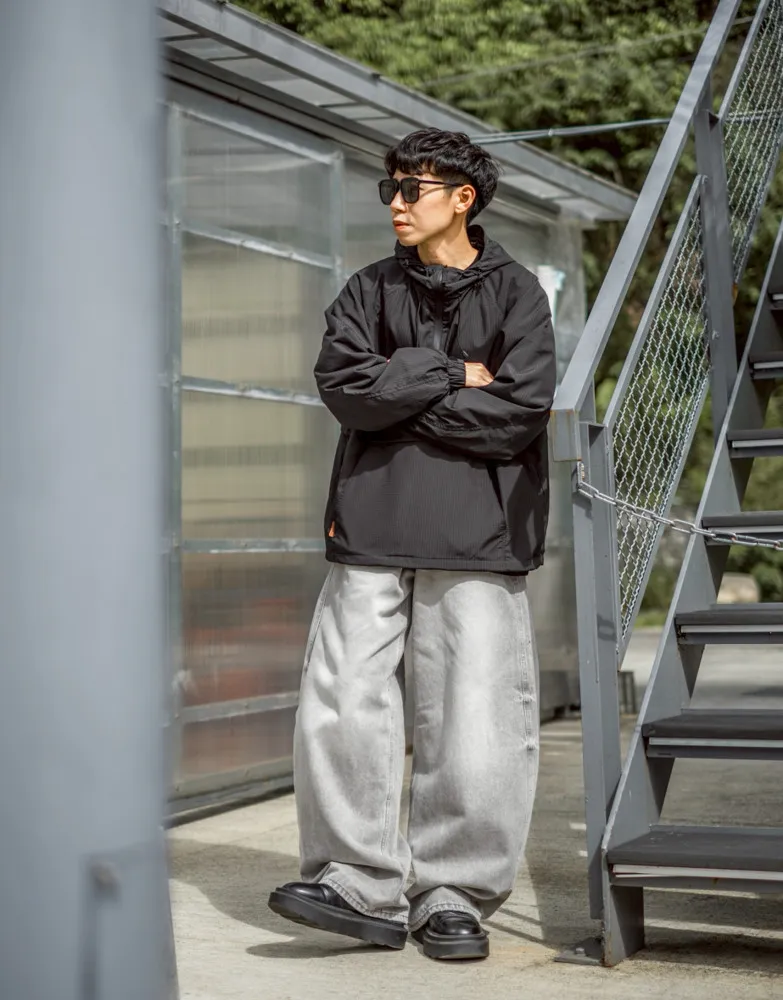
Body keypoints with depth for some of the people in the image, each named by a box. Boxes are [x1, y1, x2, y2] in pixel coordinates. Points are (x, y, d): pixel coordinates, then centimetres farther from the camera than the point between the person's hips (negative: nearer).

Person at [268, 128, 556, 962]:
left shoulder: (514, 292, 6)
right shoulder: (369, 291, 15)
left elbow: (520, 410, -8)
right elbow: (342, 383, -2)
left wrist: (399, 396, -5)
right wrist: (451, 377, -6)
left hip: (476, 540, -2)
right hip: (373, 529, 3)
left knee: (473, 723, -3)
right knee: (341, 707, -4)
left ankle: (453, 896, 11)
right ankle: (364, 887, 7)